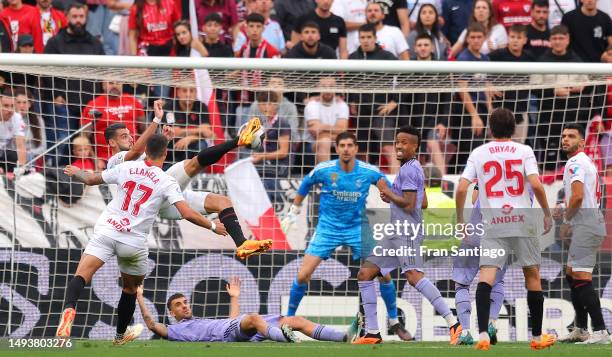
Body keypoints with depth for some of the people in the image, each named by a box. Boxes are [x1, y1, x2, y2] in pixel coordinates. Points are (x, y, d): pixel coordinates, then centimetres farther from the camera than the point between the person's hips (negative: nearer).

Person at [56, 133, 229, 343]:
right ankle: (120, 336, 38)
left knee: (82, 275, -14)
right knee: (130, 288, 24)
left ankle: (69, 308, -44)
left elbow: (91, 179, 19)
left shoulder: (126, 168, 7)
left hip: (106, 231, 0)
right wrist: (213, 226, 6)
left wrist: (74, 173, 41)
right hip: (134, 242, 0)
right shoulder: (167, 182, -1)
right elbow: (188, 214, -10)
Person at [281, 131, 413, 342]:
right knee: (303, 275, -12)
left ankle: (394, 322, 13)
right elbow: (305, 187, 7)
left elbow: (387, 191, 4)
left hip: (358, 228, 1)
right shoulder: (323, 171, -14)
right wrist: (293, 213, 13)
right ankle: (288, 319, 8)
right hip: (328, 228, -1)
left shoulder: (369, 172, -12)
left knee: (384, 274, -6)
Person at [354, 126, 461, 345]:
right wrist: (393, 200, 21)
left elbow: (408, 205, -18)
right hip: (395, 232, 11)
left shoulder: (408, 170, -10)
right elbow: (423, 203, 29)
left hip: (407, 233, -11)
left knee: (413, 276, -27)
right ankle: (372, 333, 10)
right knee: (365, 274, 9)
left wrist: (389, 194, -4)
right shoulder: (414, 168, 22)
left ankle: (452, 323, -33)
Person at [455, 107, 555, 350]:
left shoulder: (478, 153, 7)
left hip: (492, 223, 0)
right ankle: (537, 337, 18)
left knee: (486, 276, -8)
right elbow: (536, 185, -9)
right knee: (532, 275, 12)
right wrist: (547, 213, 3)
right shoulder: (524, 151, 3)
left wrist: (460, 219, 10)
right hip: (522, 220, 0)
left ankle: (483, 333, -26)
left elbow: (462, 188, -1)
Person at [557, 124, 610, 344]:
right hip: (589, 224, 11)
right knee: (571, 276, 19)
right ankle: (580, 330, 24)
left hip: (586, 225, -11)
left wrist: (566, 221, -8)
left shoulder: (575, 163, -11)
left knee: (581, 278, -16)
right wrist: (567, 212, 18)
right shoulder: (586, 162, 21)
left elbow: (578, 196, -21)